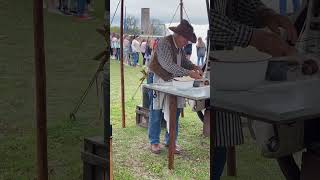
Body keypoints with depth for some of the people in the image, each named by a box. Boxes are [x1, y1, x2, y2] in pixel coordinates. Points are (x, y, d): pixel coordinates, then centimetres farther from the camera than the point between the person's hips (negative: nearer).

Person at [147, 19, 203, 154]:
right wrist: (189, 73, -28)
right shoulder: (164, 43, -20)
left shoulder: (179, 46, 6)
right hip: (160, 81, -8)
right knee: (156, 113, 3)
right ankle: (154, 142, 16)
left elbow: (184, 60, 18)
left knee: (174, 113, 8)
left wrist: (194, 67, -3)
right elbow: (168, 66, -27)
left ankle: (171, 141, 20)